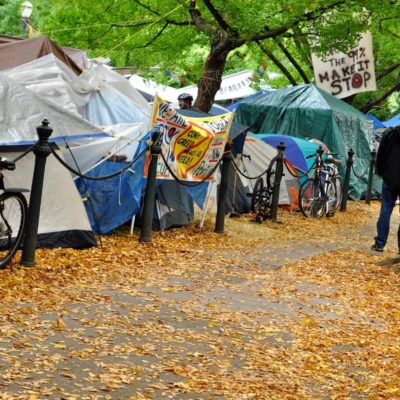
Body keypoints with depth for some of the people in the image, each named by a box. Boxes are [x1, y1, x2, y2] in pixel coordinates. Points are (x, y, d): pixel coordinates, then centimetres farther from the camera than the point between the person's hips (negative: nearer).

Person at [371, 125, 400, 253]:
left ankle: (379, 243, 4)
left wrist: (380, 172, 11)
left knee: (385, 210, 7)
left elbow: (380, 155, 1)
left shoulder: (389, 133, -4)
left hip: (390, 179, 1)